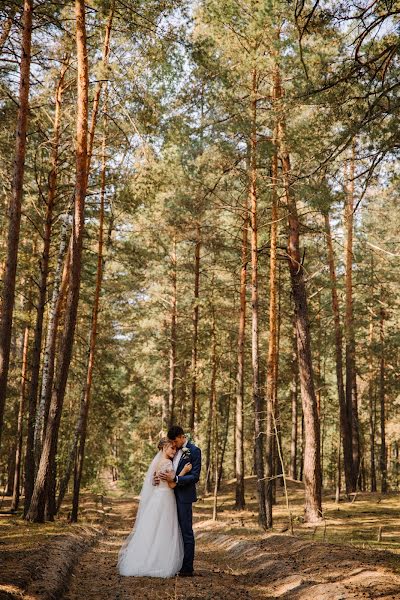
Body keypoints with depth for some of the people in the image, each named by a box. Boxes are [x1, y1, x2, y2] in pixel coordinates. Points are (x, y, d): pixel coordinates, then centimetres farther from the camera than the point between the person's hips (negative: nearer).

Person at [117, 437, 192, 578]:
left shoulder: (156, 461, 12)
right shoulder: (167, 463, -14)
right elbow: (172, 484, -13)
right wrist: (184, 471, -12)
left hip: (155, 498, 9)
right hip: (164, 499, -8)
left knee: (151, 531, 10)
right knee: (162, 533, -3)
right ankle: (161, 565, 1)